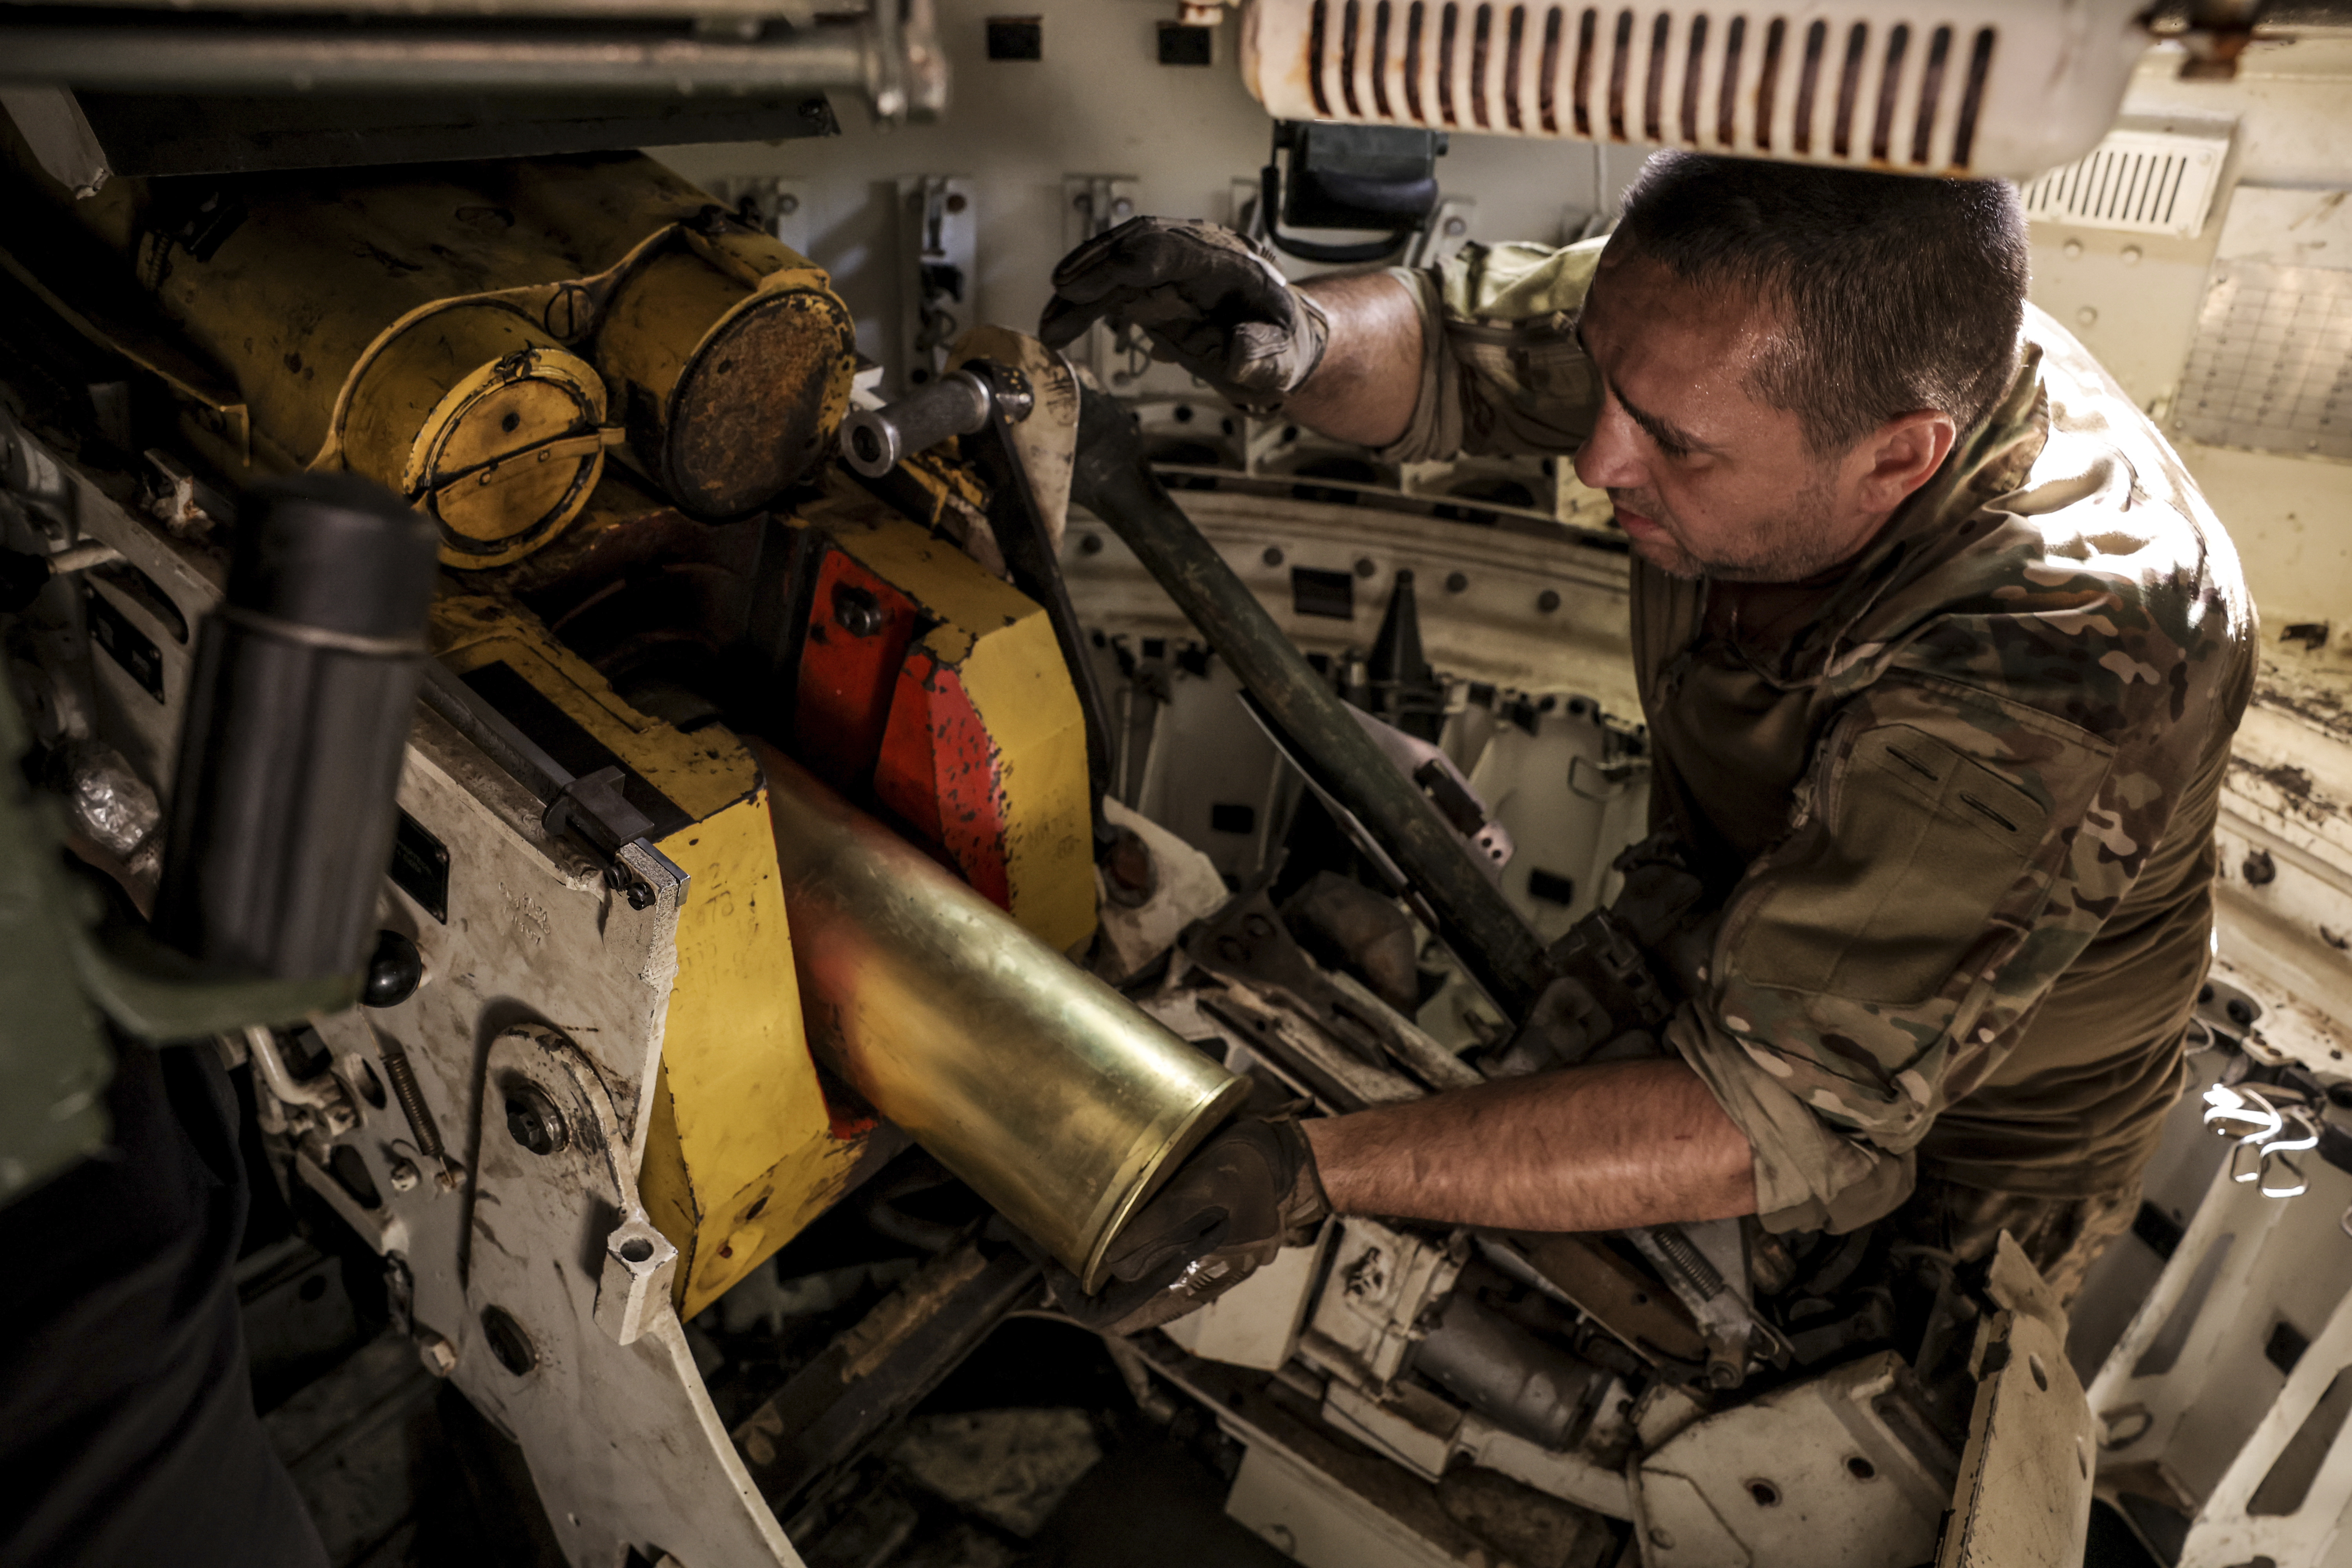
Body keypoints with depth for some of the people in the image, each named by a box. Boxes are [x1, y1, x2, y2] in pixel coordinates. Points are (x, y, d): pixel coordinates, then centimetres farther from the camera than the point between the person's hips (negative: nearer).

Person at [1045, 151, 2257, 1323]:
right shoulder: (1746, 316, -25)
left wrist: (1313, 1174, -49)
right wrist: (1293, 341, -37)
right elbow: (1444, 348, -13)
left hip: (1961, 1165, -4)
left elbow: (1780, 1123, -43)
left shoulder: (2055, 671, -43)